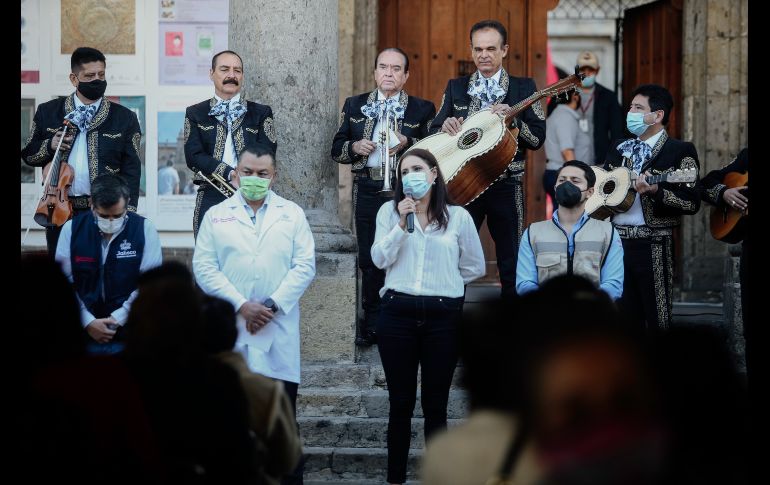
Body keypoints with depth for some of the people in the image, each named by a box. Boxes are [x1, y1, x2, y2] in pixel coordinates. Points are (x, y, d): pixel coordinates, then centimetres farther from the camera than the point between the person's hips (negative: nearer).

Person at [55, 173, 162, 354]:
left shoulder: (144, 229, -1)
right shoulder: (72, 229, 4)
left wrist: (116, 320, -12)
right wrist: (88, 322, -12)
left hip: (128, 332, -1)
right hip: (81, 331, 1)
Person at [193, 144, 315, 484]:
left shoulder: (292, 214, 10)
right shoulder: (216, 216, 9)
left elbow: (304, 266, 2)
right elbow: (204, 268, 0)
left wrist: (272, 305, -10)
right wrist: (241, 305, -11)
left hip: (279, 329, 0)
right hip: (230, 328, 0)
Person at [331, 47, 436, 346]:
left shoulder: (422, 109, 5)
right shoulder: (355, 105, 13)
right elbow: (336, 150, 14)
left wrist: (407, 144, -16)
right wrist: (354, 147, -7)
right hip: (367, 192, 3)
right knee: (369, 260, 5)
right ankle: (372, 325, 14)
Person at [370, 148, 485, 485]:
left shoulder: (458, 216, 4)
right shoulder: (390, 211, 6)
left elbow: (475, 268, 11)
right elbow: (379, 259, -5)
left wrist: (444, 281, 12)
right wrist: (402, 225, -13)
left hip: (443, 316, 0)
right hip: (398, 313, 1)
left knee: (435, 405, 5)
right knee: (401, 402, 6)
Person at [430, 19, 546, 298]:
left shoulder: (523, 88, 5)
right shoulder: (456, 88, 10)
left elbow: (538, 139, -2)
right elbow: (433, 133, 11)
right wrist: (446, 127, -11)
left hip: (506, 185, -1)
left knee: (512, 263, 4)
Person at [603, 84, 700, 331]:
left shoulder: (680, 151, -3)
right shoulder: (620, 147, 16)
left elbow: (692, 203, -11)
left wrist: (655, 192, -25)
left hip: (653, 245, -5)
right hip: (616, 240, 5)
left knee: (657, 321, -3)